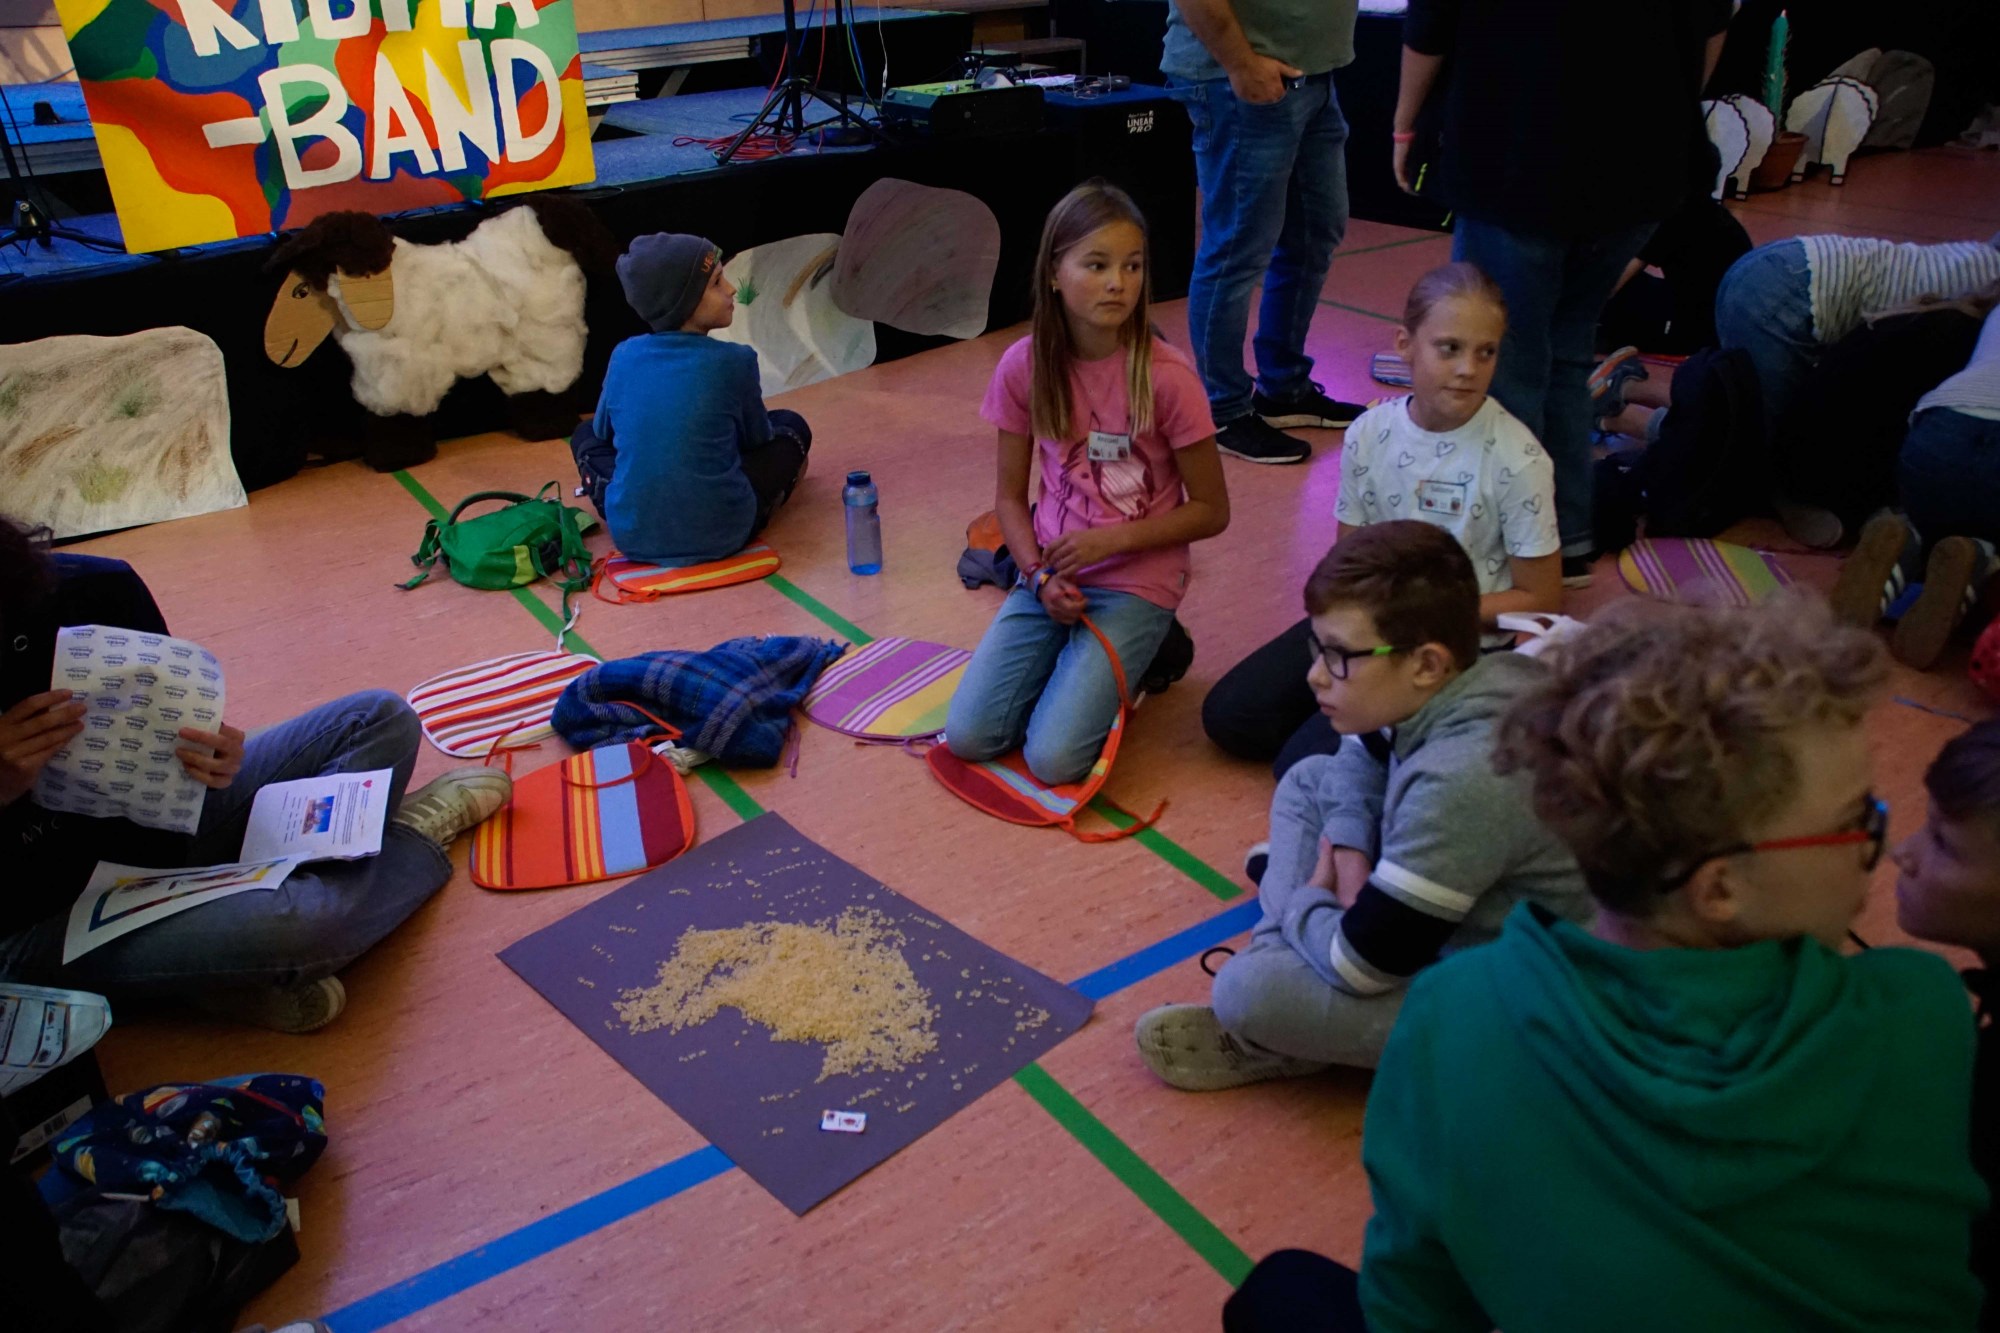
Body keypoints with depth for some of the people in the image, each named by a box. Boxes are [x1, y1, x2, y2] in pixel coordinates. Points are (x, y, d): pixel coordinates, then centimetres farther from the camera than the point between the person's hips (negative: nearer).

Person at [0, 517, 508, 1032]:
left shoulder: (100, 590, -12)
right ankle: (414, 843, 0)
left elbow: (171, 724, 4)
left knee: (381, 719, 2)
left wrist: (205, 757, -18)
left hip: (159, 828, 6)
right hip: (43, 925, -6)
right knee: (293, 926, -34)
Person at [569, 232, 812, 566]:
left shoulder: (624, 356, -2)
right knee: (791, 426, 20)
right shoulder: (734, 361, -11)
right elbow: (757, 437, 7)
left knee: (586, 434, 31)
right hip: (719, 534, -2)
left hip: (632, 535, 2)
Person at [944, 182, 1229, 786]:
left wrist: (1112, 541, -17)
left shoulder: (1166, 376, -14)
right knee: (969, 736, -13)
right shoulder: (1024, 366, -5)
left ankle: (1144, 653, 9)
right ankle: (1075, 657, 14)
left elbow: (1211, 510, -6)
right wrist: (1039, 575, -11)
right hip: (1051, 573, 3)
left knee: (1054, 758, -18)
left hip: (1135, 583, -3)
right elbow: (1010, 494, 5)